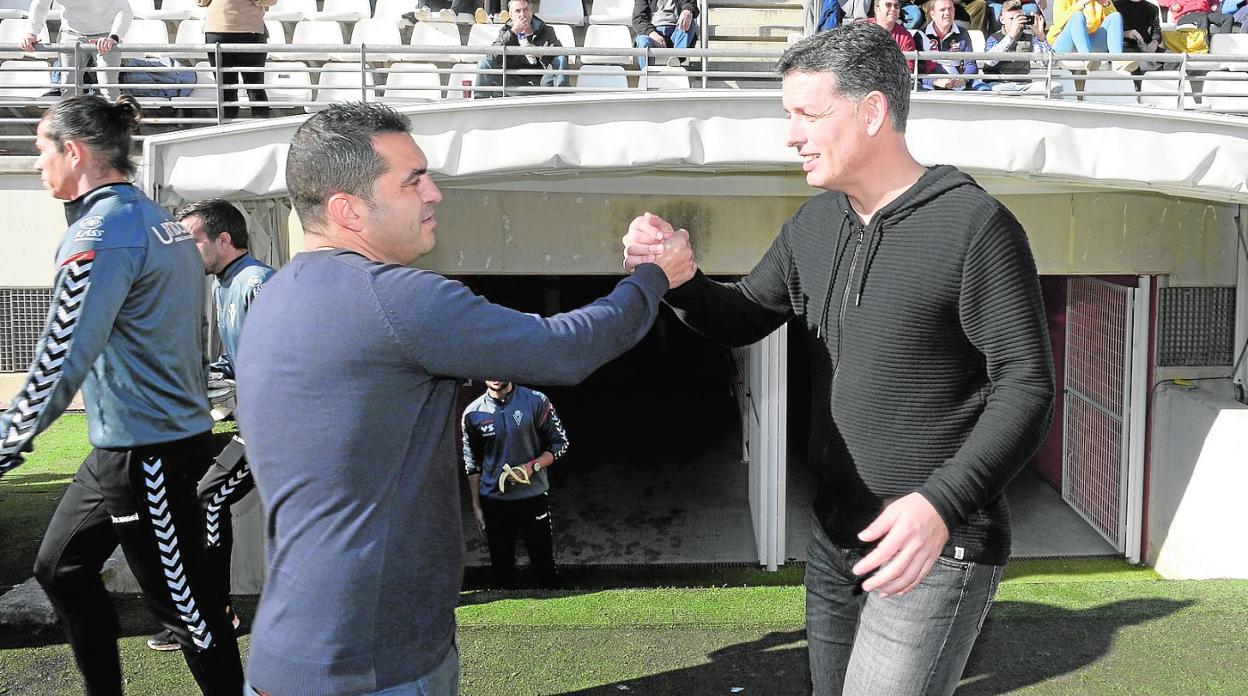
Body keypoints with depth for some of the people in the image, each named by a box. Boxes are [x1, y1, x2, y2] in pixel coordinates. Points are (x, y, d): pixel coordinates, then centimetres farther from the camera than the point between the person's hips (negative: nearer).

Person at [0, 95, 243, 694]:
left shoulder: (99, 234, -18)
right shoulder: (163, 223, 10)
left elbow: (59, 365, -23)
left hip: (146, 452, -10)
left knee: (187, 605, 1)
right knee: (60, 567, 21)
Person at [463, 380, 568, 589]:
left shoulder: (537, 402, -5)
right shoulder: (473, 413, 1)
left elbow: (560, 443, 0)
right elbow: (472, 463, 9)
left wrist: (532, 466, -15)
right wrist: (476, 506, 8)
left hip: (534, 497, -1)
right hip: (493, 501, 2)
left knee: (544, 564, 3)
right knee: (501, 568, 9)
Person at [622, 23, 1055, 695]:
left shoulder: (975, 226, -15)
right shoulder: (813, 225, 6)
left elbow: (1026, 386, -16)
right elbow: (742, 318, 14)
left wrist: (942, 503, -29)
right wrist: (678, 278, -8)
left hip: (937, 546, -7)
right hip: (835, 538, 7)